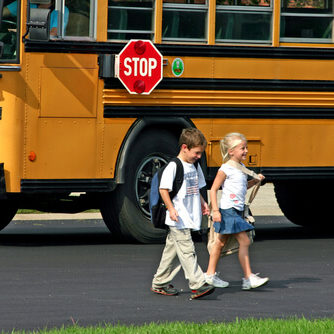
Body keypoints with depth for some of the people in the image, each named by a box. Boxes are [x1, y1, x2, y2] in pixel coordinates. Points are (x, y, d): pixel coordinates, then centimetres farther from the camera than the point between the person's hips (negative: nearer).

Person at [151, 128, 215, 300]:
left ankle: (159, 284, 21)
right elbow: (163, 189, -15)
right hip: (178, 220, -9)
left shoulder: (194, 166, 14)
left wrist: (202, 203, 16)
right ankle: (197, 284, -15)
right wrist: (171, 208, -21)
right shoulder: (173, 166, -13)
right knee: (186, 250, -11)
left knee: (173, 250, 13)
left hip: (189, 218, 9)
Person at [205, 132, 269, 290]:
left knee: (221, 242, 16)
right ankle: (248, 278, -13)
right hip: (228, 211, -9)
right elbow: (213, 189, -13)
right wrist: (215, 210, -19)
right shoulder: (226, 169, -14)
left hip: (236, 211, 9)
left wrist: (255, 180, 10)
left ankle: (210, 274, 24)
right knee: (244, 241, -12)